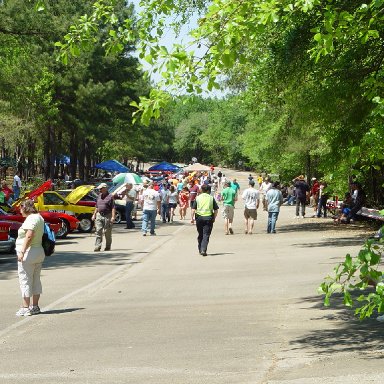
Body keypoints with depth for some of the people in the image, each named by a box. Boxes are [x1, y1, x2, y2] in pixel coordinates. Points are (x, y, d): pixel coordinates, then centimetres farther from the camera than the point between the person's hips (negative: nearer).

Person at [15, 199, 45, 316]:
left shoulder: (31, 219, -16)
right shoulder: (39, 217, 13)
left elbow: (29, 236, -26)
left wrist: (22, 252, -27)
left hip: (28, 253, -10)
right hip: (39, 253, 10)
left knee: (25, 281, -5)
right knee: (36, 280, 14)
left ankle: (25, 308, -4)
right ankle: (35, 306, 19)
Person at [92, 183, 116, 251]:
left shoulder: (110, 196, -7)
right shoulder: (99, 196, 14)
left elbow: (113, 208, -12)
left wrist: (113, 217, -19)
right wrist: (94, 215, 16)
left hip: (107, 216, -5)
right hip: (99, 215, 5)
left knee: (107, 232, 4)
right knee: (98, 231, -4)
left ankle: (108, 247, 15)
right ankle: (97, 246, -6)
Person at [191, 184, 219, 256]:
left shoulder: (197, 198, 3)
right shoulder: (211, 198, 3)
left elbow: (193, 209, -1)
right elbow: (216, 209, 3)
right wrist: (214, 218, 13)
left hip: (199, 217, 1)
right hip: (209, 218, -1)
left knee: (200, 235, 16)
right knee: (206, 235, -2)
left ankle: (200, 250, 24)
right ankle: (203, 250, -14)